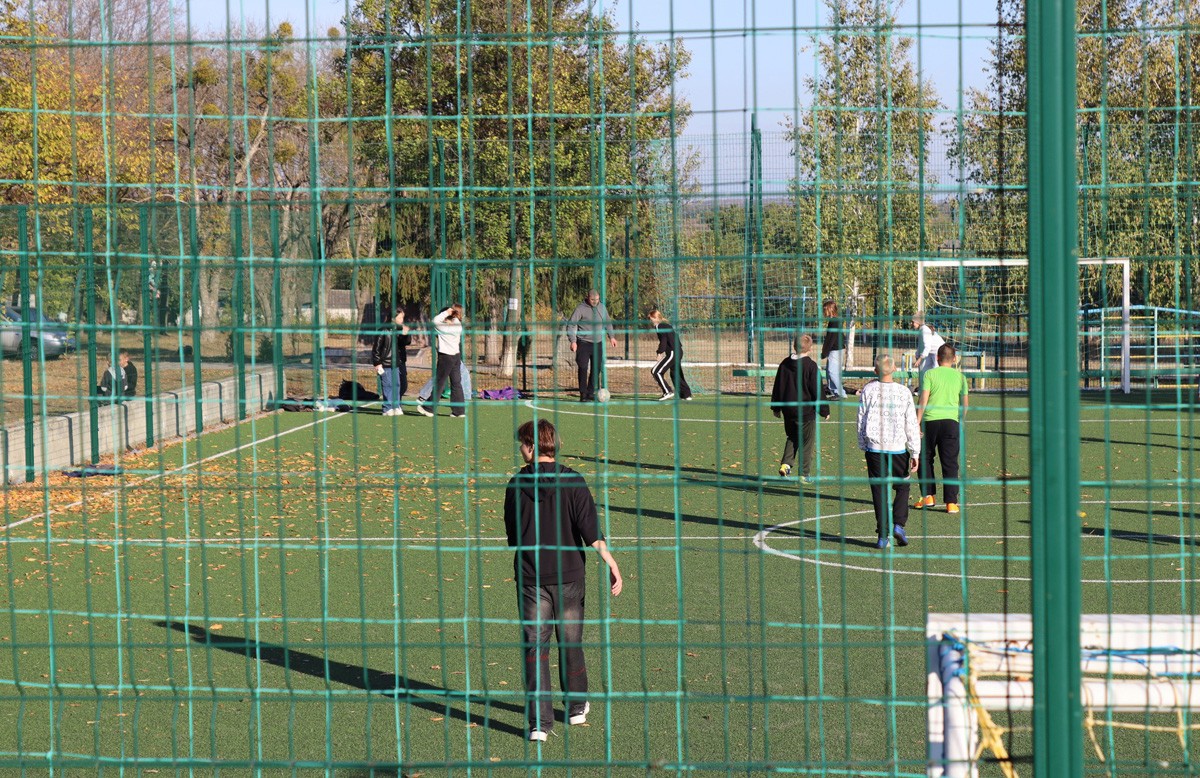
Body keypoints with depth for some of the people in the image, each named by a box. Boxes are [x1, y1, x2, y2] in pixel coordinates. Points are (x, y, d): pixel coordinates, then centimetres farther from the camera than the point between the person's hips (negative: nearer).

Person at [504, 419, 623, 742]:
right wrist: (610, 562, -12)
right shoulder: (573, 482, -6)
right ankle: (577, 707, 33)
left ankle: (539, 722, -8)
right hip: (568, 576, 0)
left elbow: (512, 535, 9)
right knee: (570, 643, 17)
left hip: (530, 579, 0)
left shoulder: (517, 486, -2)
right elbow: (590, 528, -14)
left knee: (535, 648, 1)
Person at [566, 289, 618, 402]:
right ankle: (583, 394, -7)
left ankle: (591, 392, 16)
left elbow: (607, 323, 22)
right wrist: (573, 341, -18)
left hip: (598, 343, 5)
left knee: (596, 369, 7)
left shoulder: (602, 307, 7)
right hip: (584, 343, -5)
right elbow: (571, 325, -9)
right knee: (583, 368, -9)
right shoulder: (581, 308, -10)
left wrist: (611, 336, 16)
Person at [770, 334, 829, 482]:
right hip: (806, 410, -5)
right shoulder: (811, 366, -14)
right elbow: (817, 391, -12)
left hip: (788, 410, 5)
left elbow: (777, 387, 10)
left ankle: (786, 464, 4)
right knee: (807, 442, 6)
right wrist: (824, 410, -2)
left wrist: (776, 407, 21)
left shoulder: (784, 364, 2)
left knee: (792, 438, 23)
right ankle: (804, 474, 7)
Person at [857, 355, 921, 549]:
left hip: (874, 448, 1)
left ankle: (882, 536, 1)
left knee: (879, 491, 4)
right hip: (898, 449, -1)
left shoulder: (868, 391, -2)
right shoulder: (904, 393, -4)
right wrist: (915, 453, 3)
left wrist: (863, 446, 16)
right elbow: (911, 425, -3)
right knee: (902, 487, 16)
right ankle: (898, 524, -2)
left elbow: (861, 421, 4)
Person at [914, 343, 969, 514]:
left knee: (925, 460, 16)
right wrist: (960, 422, 23)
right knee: (950, 464, 3)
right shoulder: (960, 377, 8)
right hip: (951, 422, 2)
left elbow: (923, 400, -7)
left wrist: (917, 423, -5)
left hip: (930, 421, -2)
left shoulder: (930, 374, 0)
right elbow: (964, 405, 9)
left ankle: (928, 496, 15)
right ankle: (951, 502, -1)